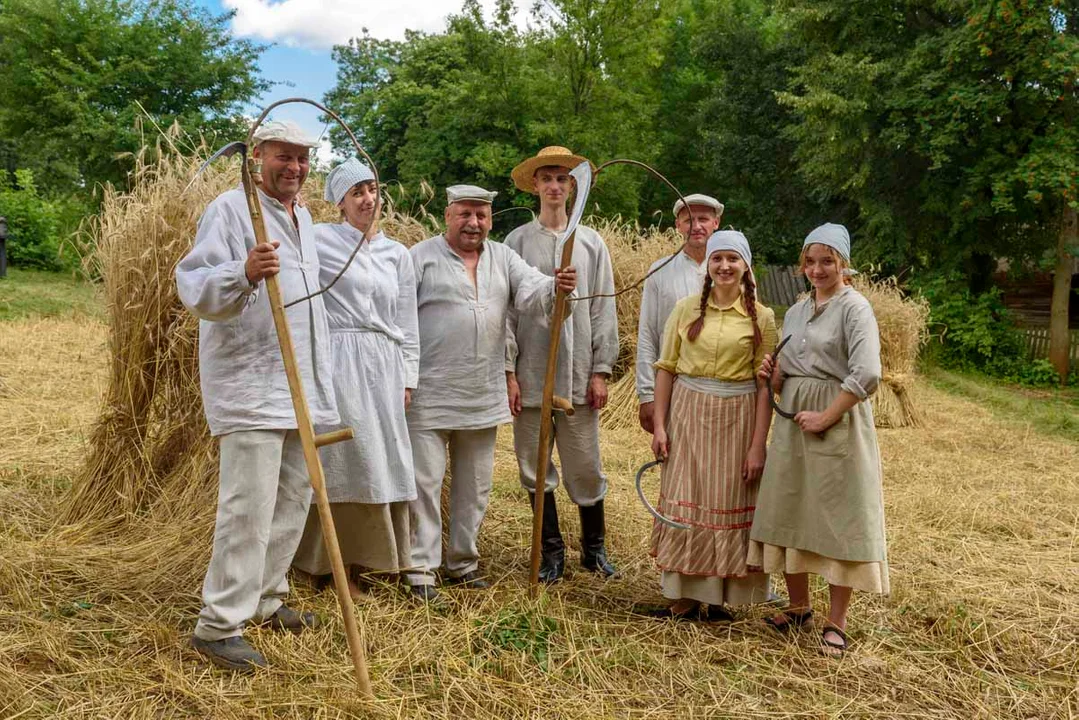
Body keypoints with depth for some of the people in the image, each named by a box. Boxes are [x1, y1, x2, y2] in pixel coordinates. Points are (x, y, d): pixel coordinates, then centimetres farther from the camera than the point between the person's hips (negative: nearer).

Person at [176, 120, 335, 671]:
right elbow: (193, 285, -18)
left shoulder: (304, 218, 17)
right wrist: (245, 273, -39)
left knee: (294, 494, 14)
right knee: (249, 504, -10)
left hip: (298, 385, 9)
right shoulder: (231, 209, -9)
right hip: (249, 383, -9)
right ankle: (218, 625, 0)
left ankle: (265, 599, 28)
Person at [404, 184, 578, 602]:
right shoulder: (422, 257, -3)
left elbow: (530, 293, -6)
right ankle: (420, 569, 8)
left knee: (474, 486, 14)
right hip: (430, 396, -5)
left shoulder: (503, 258, 10)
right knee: (425, 482, -2)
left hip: (484, 397, 5)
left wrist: (556, 287, -30)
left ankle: (462, 563, 28)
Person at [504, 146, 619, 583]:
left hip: (578, 374, 0)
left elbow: (603, 311, 6)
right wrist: (508, 372, -4)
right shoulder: (517, 242, 5)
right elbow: (506, 310, 2)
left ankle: (595, 548, 22)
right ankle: (551, 552, 20)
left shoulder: (592, 243, 8)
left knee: (585, 467, 4)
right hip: (530, 374, 0)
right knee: (535, 467, 7)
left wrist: (601, 371, 0)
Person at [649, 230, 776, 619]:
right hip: (688, 412, 1)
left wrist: (758, 445, -8)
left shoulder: (761, 317, -1)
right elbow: (666, 367, 3)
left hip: (737, 418, -1)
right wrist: (659, 425, -3)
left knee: (729, 506, 6)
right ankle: (685, 598, 15)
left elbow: (765, 384, -4)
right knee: (685, 504, 4)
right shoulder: (686, 308, 3)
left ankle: (720, 598, 19)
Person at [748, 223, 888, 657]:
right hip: (793, 422, 7)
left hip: (837, 424, -7)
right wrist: (773, 374, -1)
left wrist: (825, 418, -18)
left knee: (839, 518, 0)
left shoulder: (854, 308, -7)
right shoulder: (796, 312, 14)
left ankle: (836, 621, 10)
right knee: (788, 511, 10)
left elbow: (867, 375, -20)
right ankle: (798, 607, 26)